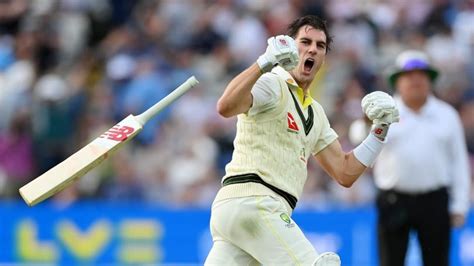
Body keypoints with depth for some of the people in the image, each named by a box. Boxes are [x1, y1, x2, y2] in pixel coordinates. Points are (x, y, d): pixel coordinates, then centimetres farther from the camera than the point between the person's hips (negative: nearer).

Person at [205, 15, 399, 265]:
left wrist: (380, 129, 16)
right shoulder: (272, 84, -2)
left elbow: (345, 173, 23)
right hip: (252, 201, -9)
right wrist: (265, 62, -31)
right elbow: (226, 107, -24)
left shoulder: (315, 112, 26)